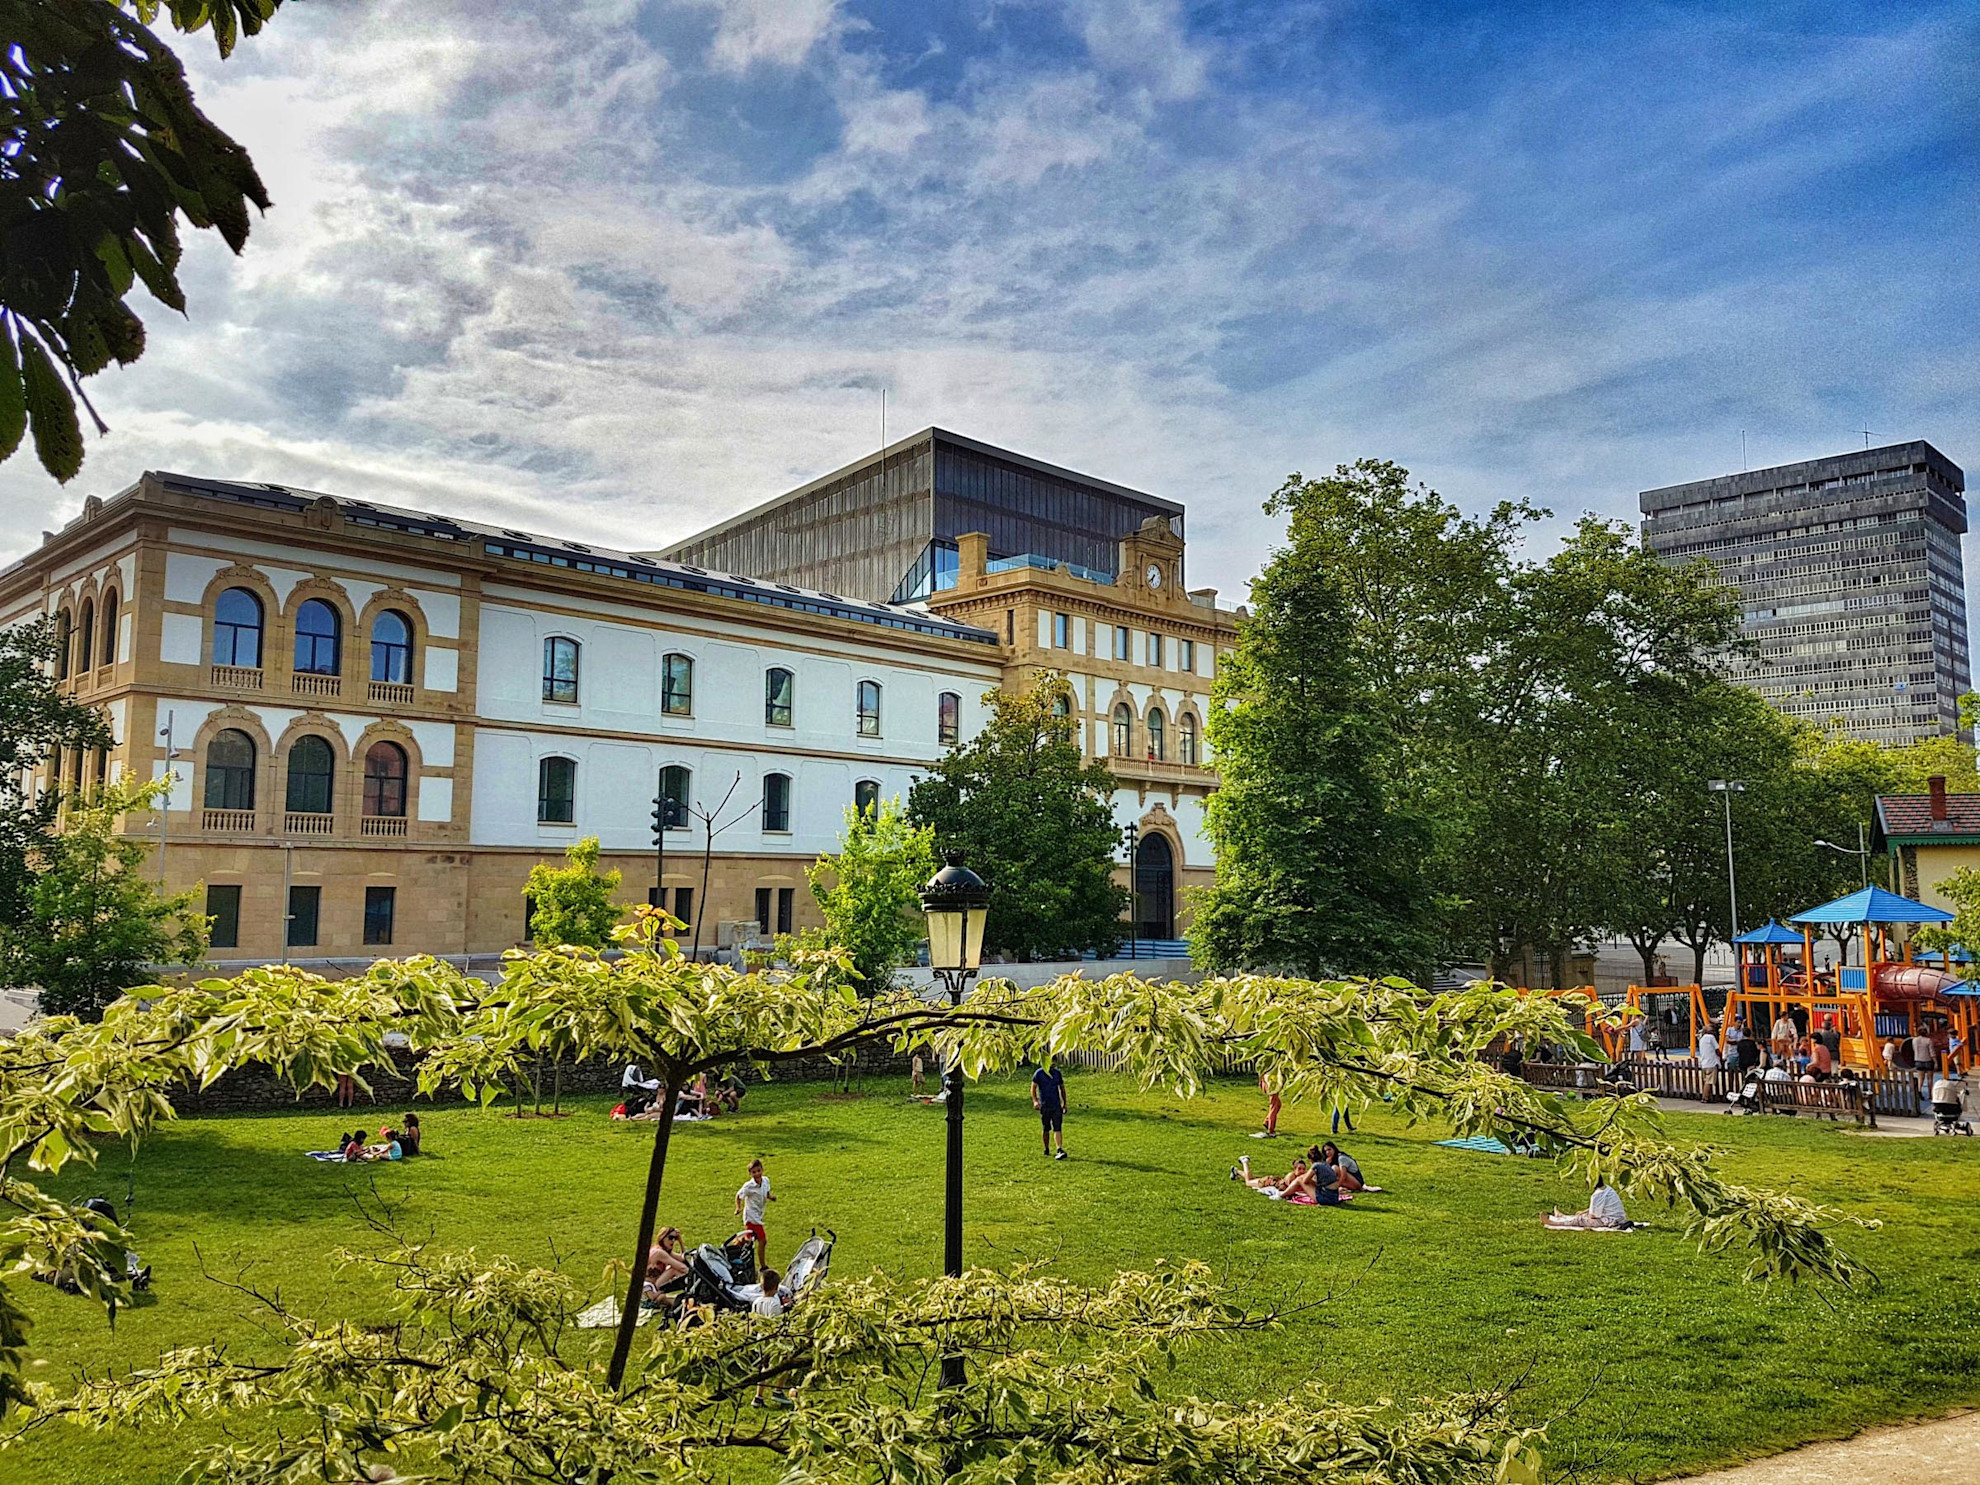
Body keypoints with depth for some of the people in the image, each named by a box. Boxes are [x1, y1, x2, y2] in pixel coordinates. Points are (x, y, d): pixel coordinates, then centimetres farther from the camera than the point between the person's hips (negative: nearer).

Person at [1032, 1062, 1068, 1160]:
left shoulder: (1057, 1073, 9)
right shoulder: (1039, 1073, -2)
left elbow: (1062, 1088, 18)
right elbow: (1033, 1087, -5)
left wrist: (1064, 1103, 15)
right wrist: (1035, 1101, -20)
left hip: (1056, 1105, 2)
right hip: (1044, 1106, -2)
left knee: (1058, 1128, -9)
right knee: (1046, 1129, 7)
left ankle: (1060, 1150, -17)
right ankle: (1047, 1149, 21)